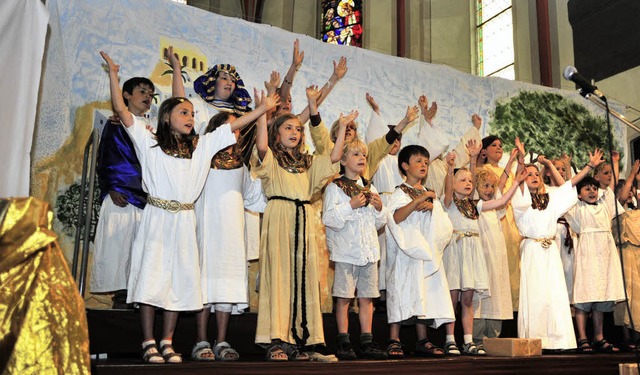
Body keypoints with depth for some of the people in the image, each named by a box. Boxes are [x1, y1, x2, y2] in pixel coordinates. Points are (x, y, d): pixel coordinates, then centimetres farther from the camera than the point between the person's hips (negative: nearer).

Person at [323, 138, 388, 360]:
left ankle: (367, 342, 14)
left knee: (367, 297, 7)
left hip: (369, 250, 5)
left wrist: (379, 208, 1)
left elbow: (378, 223, 20)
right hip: (346, 250, -5)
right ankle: (343, 343, 7)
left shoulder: (370, 188, 16)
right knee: (344, 297, -2)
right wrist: (351, 205, -18)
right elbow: (329, 219, -12)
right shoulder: (335, 188, -2)